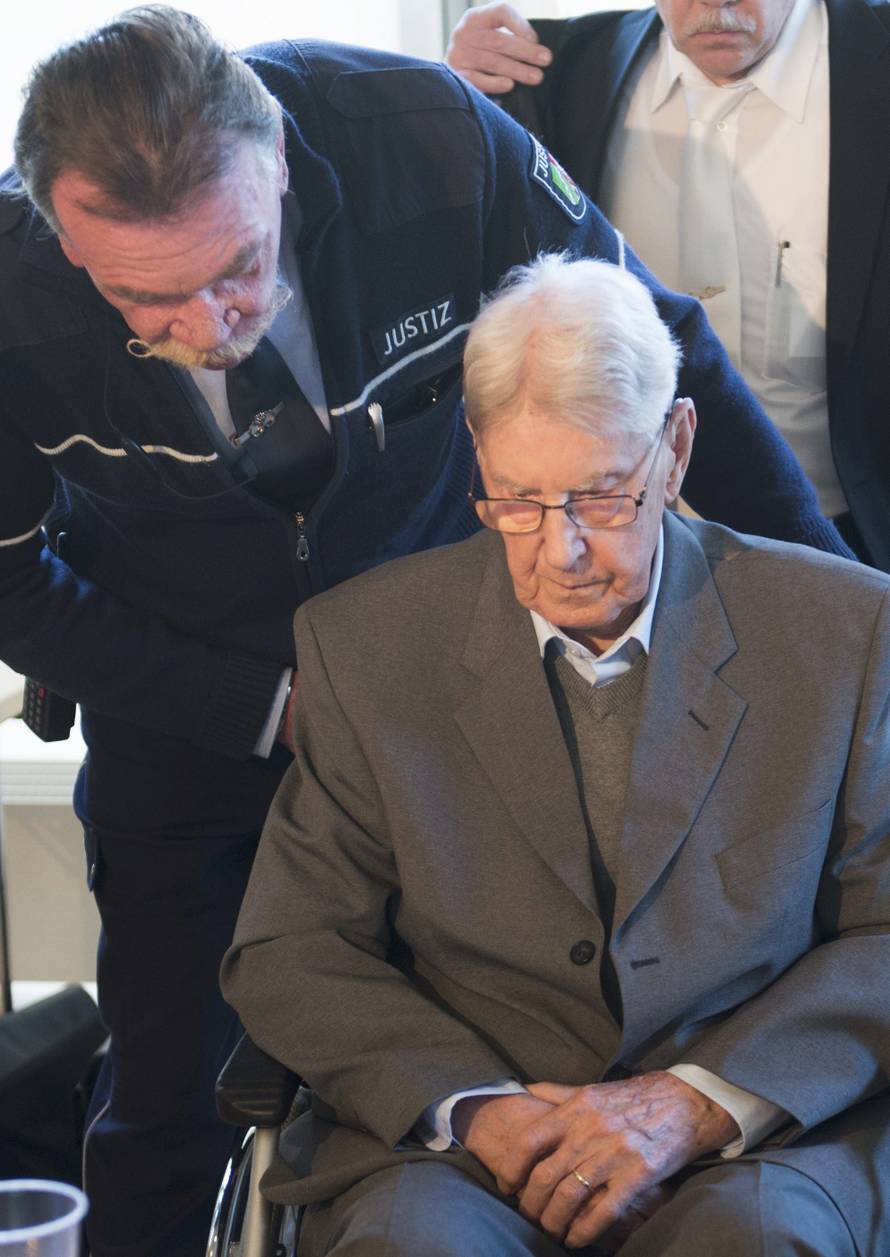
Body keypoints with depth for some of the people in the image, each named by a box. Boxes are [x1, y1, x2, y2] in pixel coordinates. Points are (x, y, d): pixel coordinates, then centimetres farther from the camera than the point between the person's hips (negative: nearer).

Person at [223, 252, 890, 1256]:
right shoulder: (366, 645, 4)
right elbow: (288, 956, 5)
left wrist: (697, 1103, -14)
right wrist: (472, 1107, -13)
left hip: (755, 1145, 0)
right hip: (447, 1145, 0)